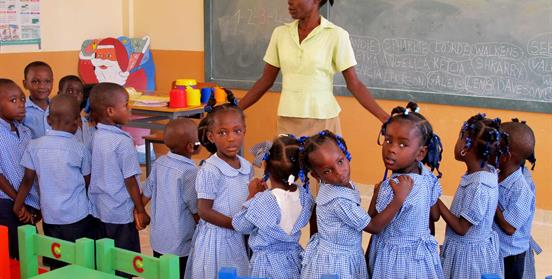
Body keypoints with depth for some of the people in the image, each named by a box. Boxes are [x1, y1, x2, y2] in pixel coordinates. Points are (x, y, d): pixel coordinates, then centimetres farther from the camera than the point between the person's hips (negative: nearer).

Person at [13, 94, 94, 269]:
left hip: (49, 217, 3)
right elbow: (88, 182, 2)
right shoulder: (79, 149, -9)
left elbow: (28, 180, 1)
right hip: (78, 217, -3)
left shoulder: (34, 146, -4)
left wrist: (17, 208, 13)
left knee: (57, 265, 12)